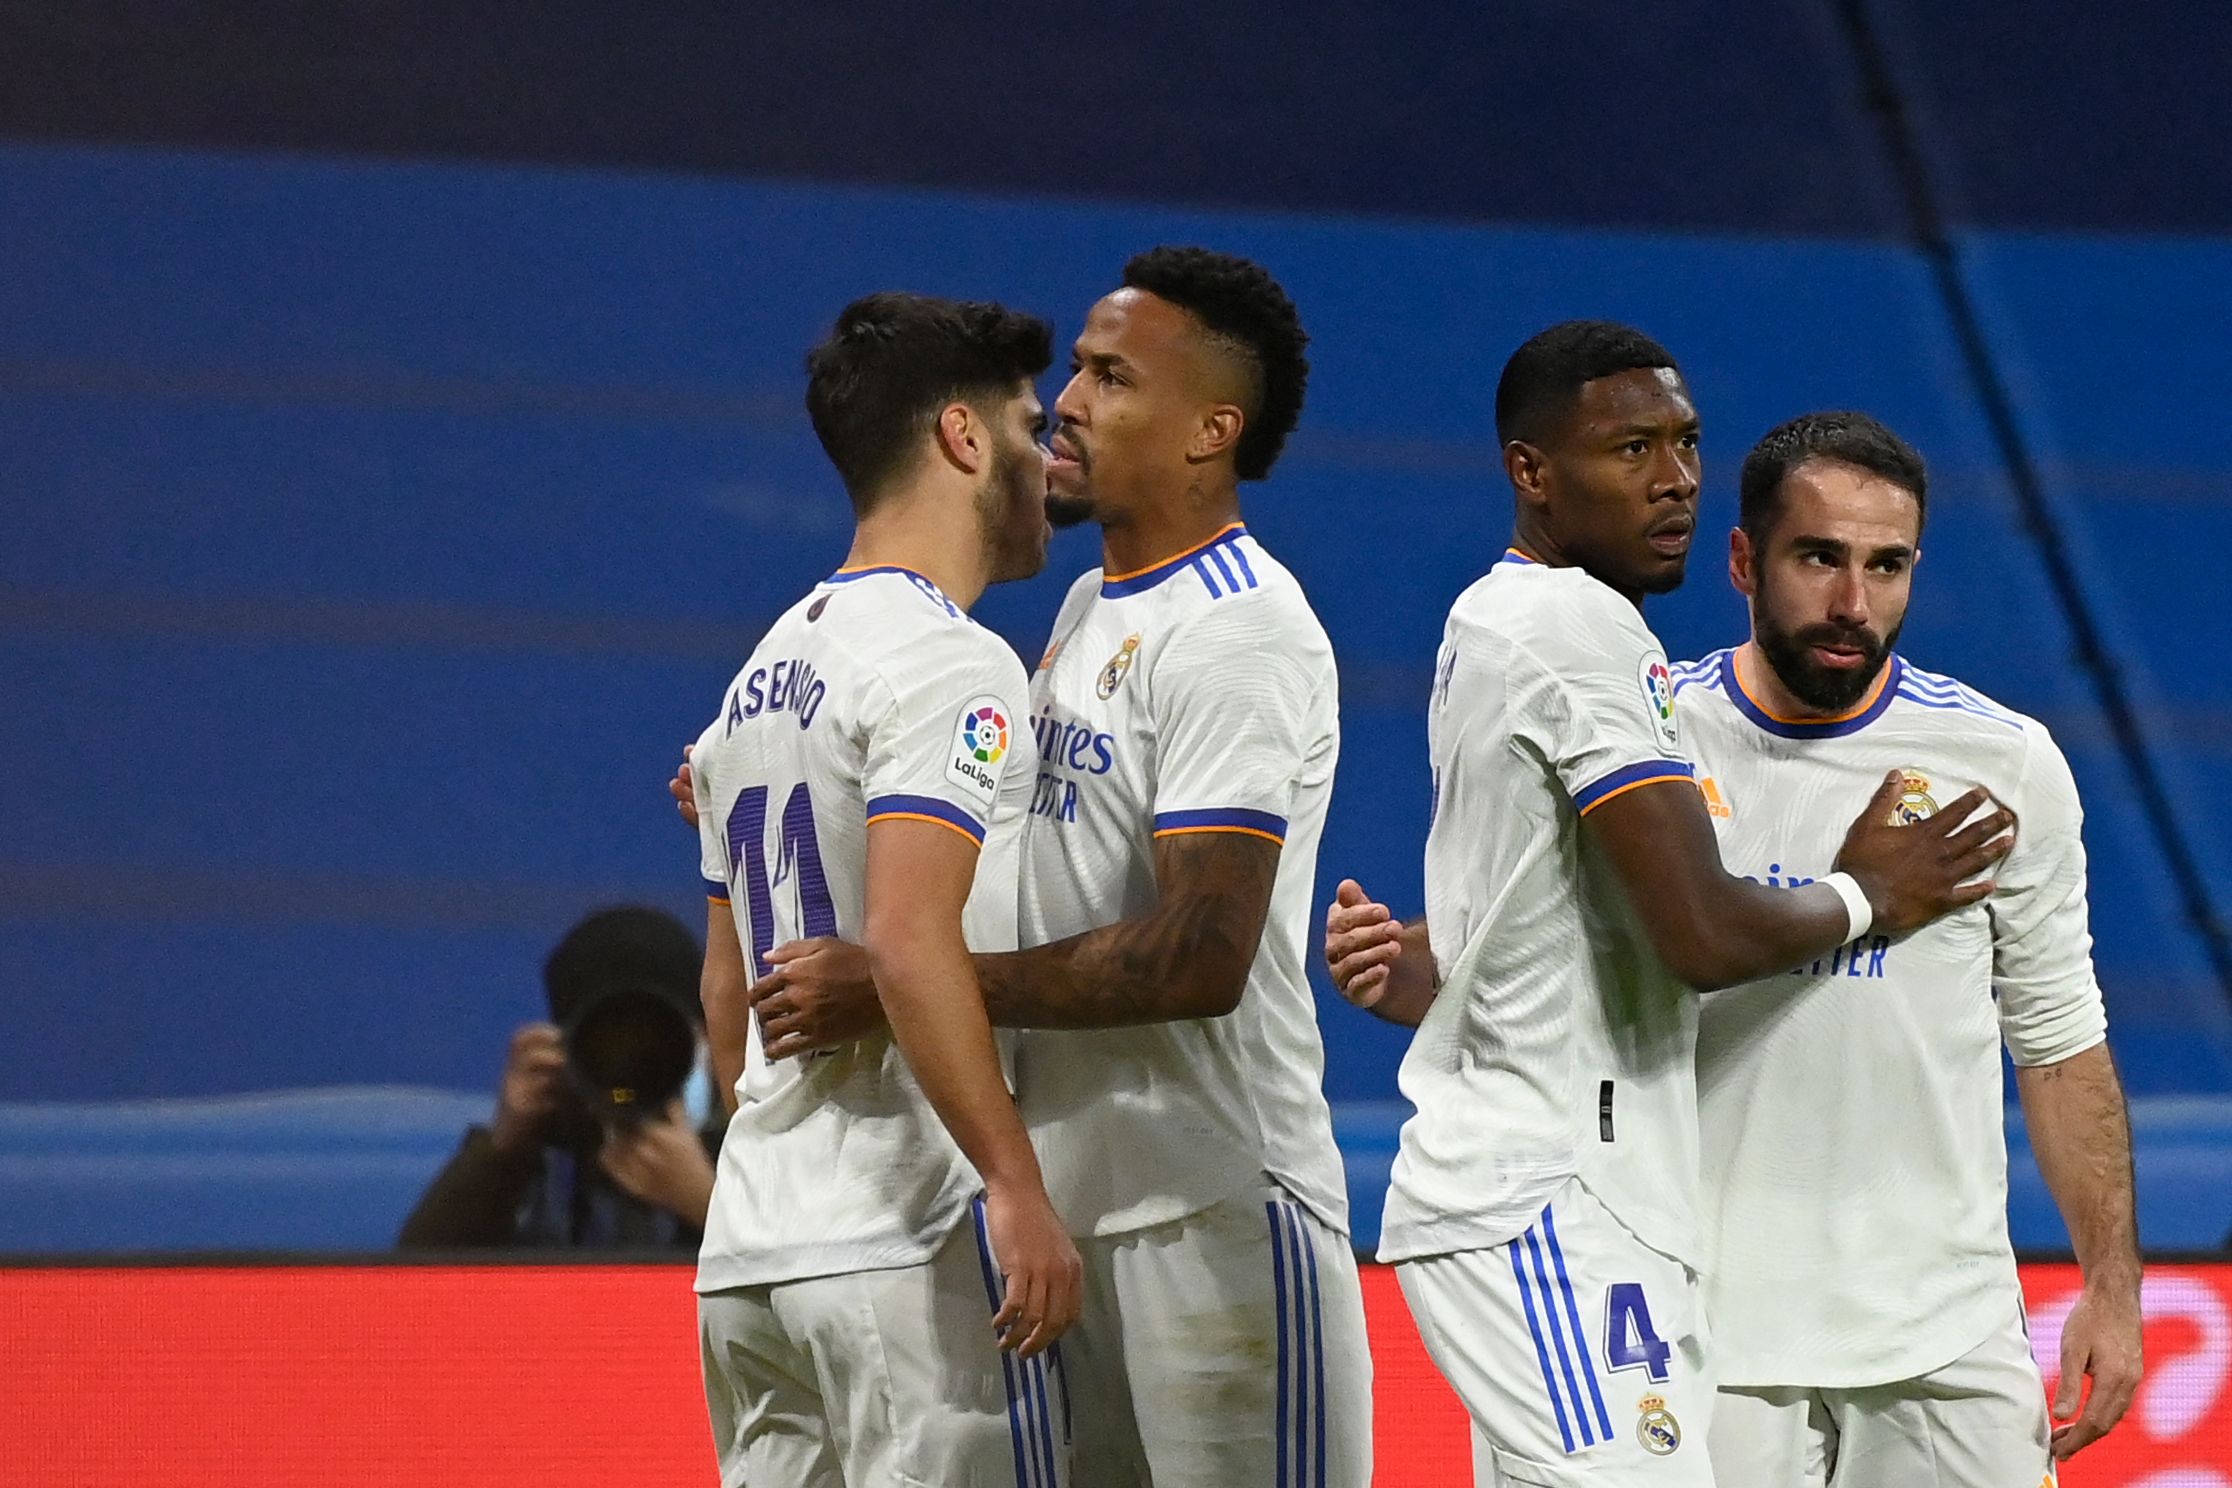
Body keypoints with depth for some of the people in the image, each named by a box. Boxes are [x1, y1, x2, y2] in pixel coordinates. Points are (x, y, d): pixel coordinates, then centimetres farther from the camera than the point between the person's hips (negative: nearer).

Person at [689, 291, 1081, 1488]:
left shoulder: (766, 672, 18)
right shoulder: (946, 662, -10)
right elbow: (910, 941, -22)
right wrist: (1016, 1185, -23)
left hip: (748, 1250, 9)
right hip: (908, 1241, -9)